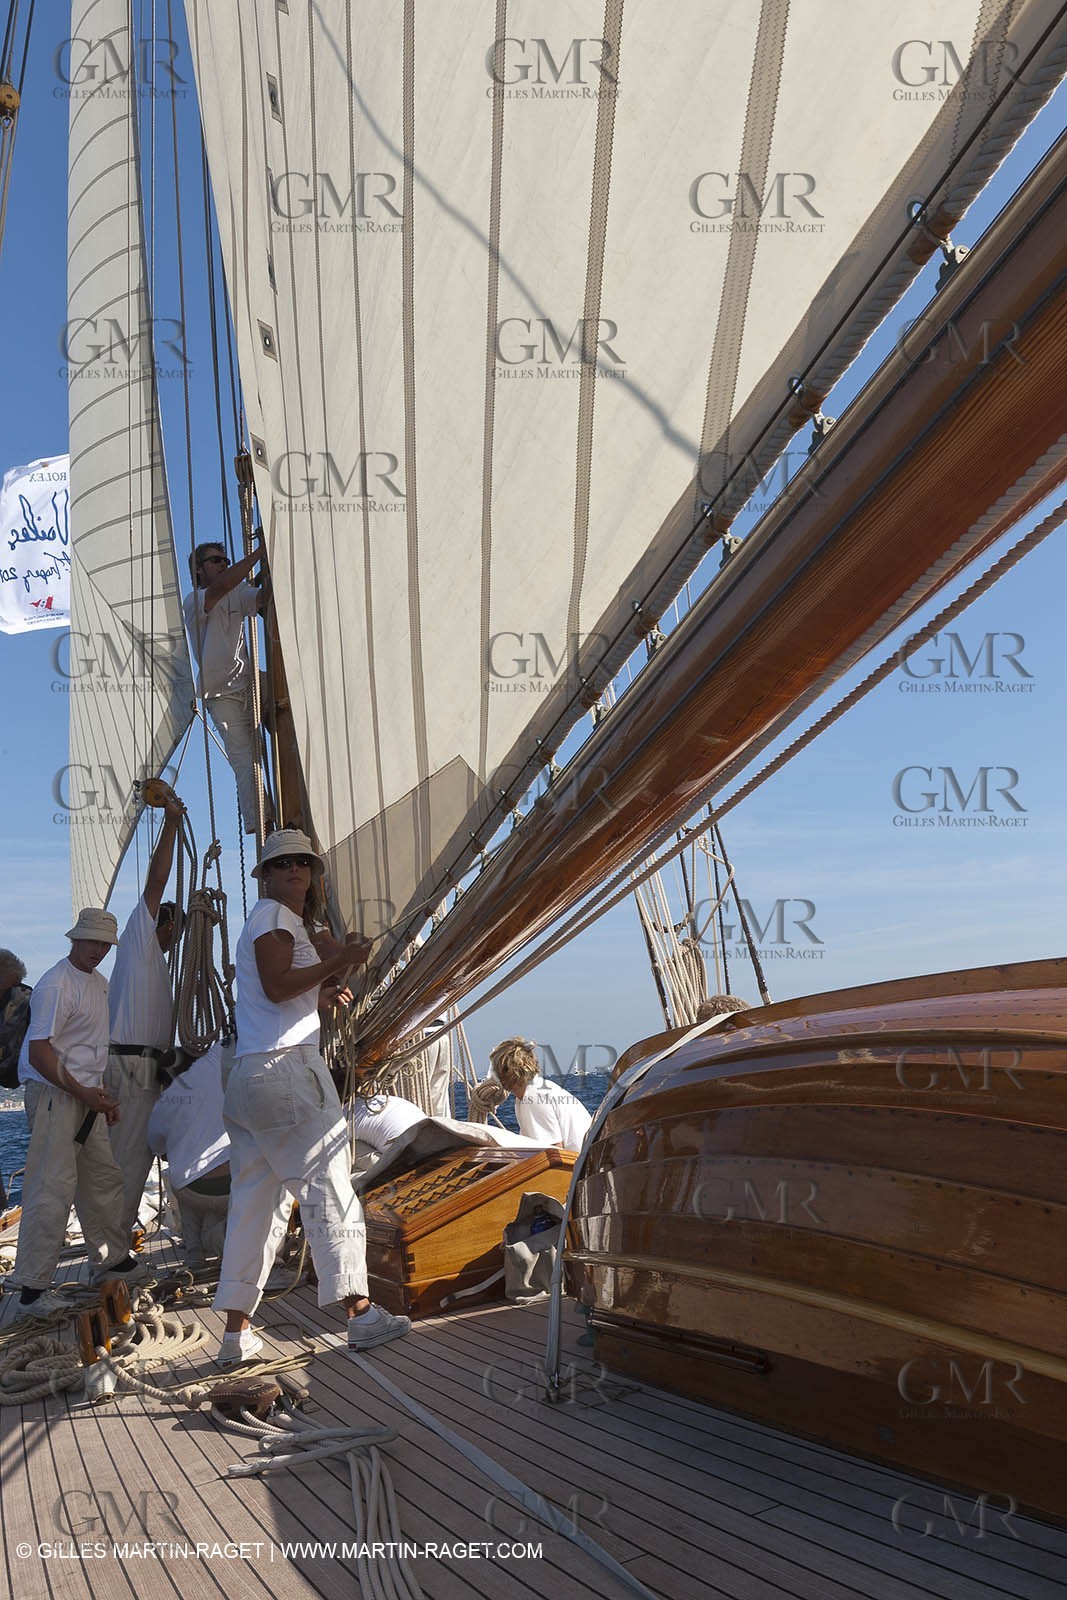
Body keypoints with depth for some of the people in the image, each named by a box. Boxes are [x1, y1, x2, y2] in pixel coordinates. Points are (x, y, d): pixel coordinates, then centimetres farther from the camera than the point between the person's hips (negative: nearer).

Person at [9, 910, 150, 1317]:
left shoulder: (99, 983, 15)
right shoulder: (56, 985, -15)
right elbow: (39, 1053, -20)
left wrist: (102, 1096, 19)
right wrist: (82, 1093, -20)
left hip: (86, 1095, 9)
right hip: (54, 1095, -9)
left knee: (104, 1179, 16)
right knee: (53, 1188, -11)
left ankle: (113, 1259, 30)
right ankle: (32, 1288, -5)